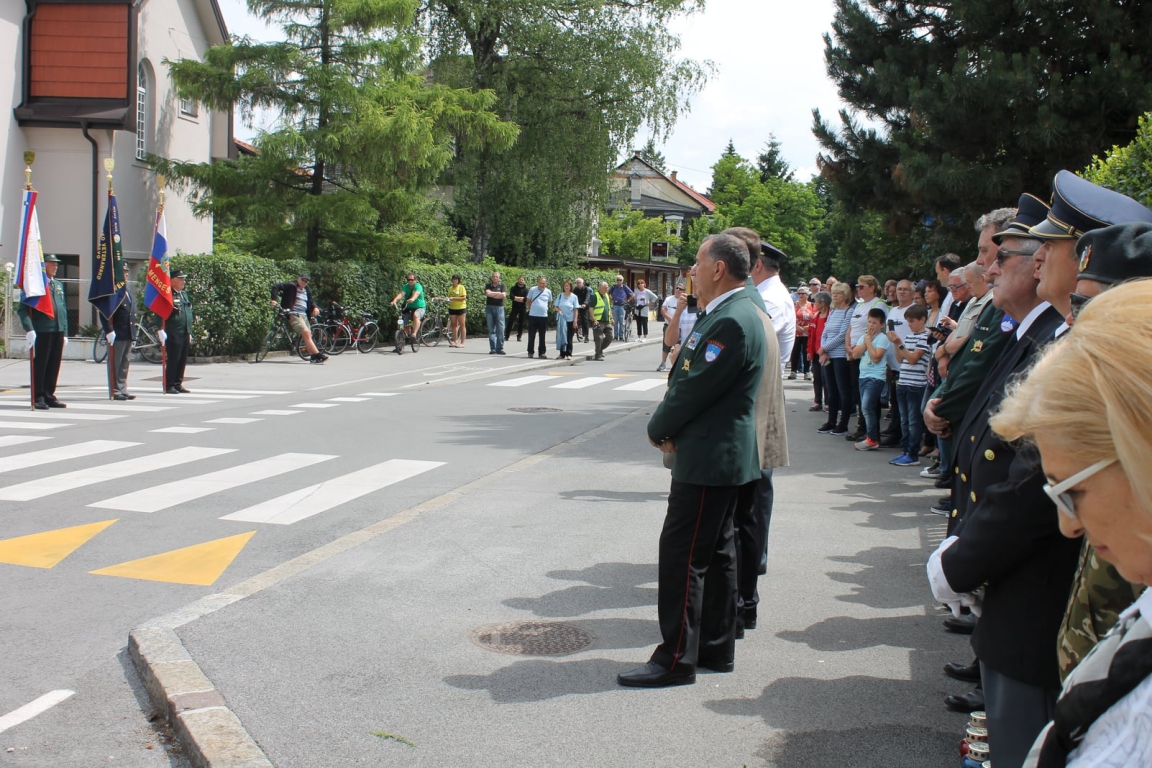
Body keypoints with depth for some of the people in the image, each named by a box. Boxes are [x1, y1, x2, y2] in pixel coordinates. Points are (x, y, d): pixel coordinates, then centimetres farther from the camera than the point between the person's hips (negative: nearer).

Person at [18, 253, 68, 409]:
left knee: (54, 366, 8)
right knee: (39, 365, -2)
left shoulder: (59, 285, 20)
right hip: (42, 332, -6)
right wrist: (29, 329, -19)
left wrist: (65, 333, 17)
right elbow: (22, 309, -8)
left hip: (58, 332, 6)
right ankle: (38, 398, 4)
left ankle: (49, 396, 16)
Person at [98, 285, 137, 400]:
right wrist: (109, 331, -20)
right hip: (117, 335, -8)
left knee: (124, 364, 12)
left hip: (129, 335, 8)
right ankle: (116, 392, 3)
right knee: (115, 364, -2)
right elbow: (103, 313, -15)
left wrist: (134, 330, 16)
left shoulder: (130, 294, 18)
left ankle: (123, 391, 17)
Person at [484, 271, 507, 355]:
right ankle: (492, 349, 3)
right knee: (491, 329, 2)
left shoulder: (502, 285, 4)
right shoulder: (488, 285, 7)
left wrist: (492, 294, -6)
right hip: (489, 308, 1)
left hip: (499, 308, -1)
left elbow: (503, 295, -11)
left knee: (500, 329, -4)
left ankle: (500, 348, -1)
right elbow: (488, 293, -12)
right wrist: (498, 293, -7)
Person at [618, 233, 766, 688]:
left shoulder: (732, 321, -20)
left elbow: (695, 388, -20)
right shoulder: (726, 314, 13)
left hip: (709, 459, -11)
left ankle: (677, 658, 3)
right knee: (714, 552, 16)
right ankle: (717, 648, 26)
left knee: (682, 554, -5)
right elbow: (685, 379, 14)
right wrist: (668, 428, 1)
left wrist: (658, 429, -5)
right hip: (717, 457, 11)